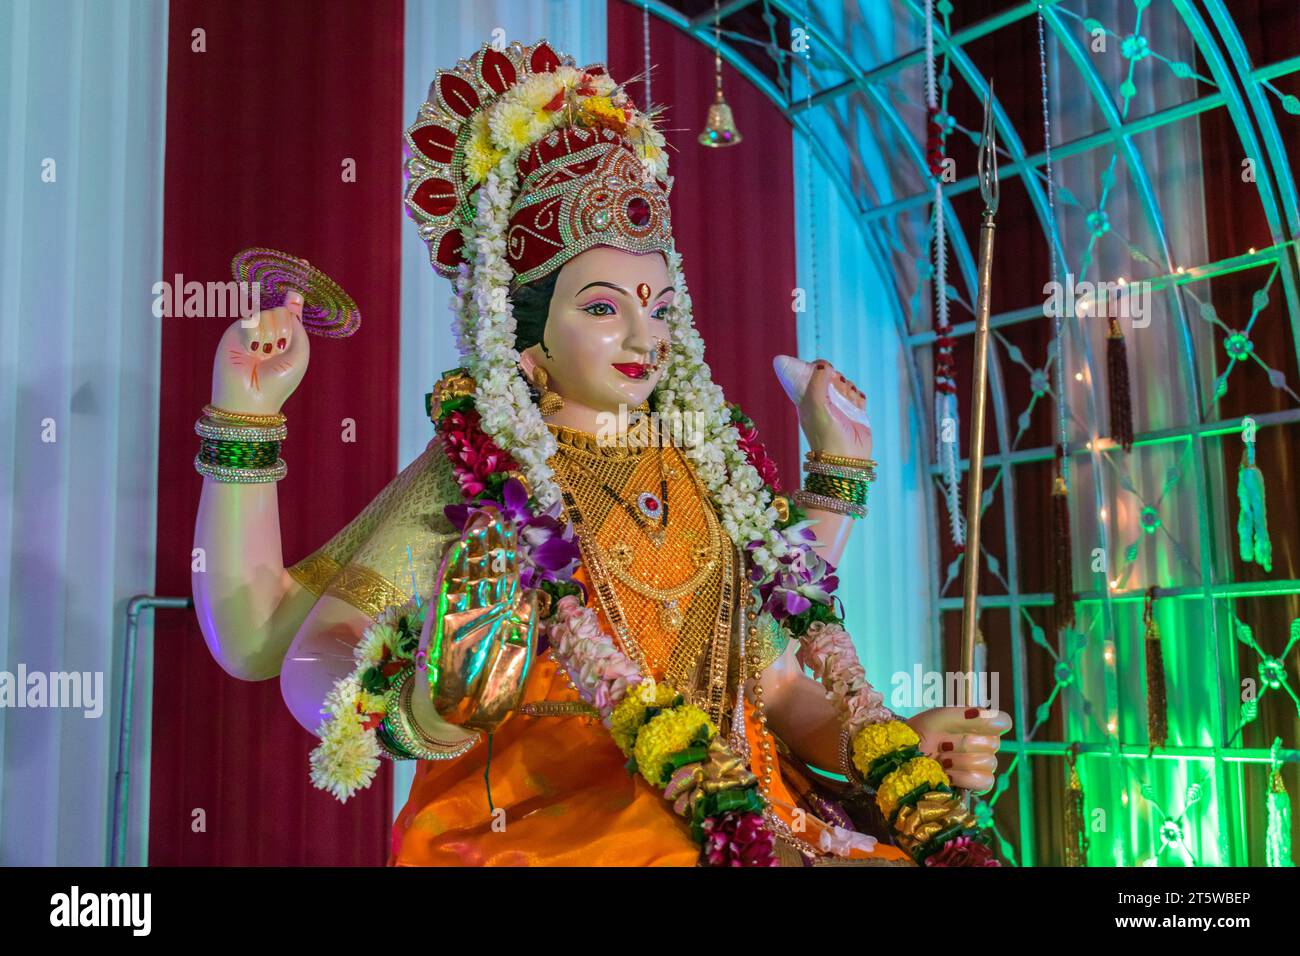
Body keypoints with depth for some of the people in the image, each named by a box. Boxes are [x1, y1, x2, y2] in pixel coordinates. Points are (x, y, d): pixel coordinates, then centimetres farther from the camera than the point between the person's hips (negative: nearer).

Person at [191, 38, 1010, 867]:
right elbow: (254, 637, -8)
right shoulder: (474, 473, -1)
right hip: (536, 831, -4)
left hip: (736, 821, 5)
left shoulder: (711, 463, 12)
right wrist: (246, 412, -16)